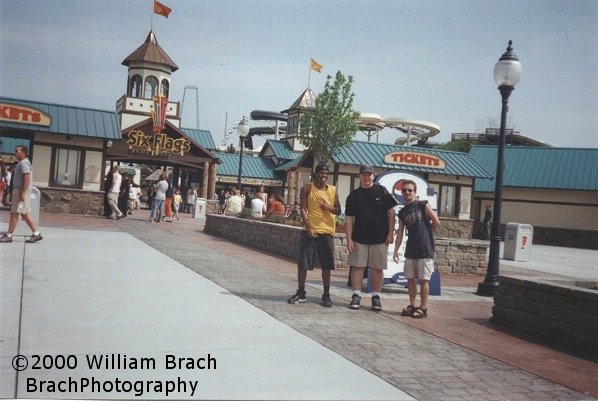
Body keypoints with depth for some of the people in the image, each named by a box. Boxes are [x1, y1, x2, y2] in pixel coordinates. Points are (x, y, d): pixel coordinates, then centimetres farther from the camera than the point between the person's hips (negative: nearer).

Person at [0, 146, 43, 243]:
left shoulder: (23, 163, -13)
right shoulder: (23, 163, 20)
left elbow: (27, 178, -22)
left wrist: (22, 193, -25)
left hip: (21, 191, -10)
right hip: (19, 190, 10)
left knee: (14, 213, -5)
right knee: (24, 214, 9)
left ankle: (8, 236, 0)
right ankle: (36, 234, 9)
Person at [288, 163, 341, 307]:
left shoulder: (333, 190, 10)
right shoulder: (307, 189, 2)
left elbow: (338, 211, 12)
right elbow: (303, 209, -5)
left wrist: (329, 207, -10)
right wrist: (308, 228, -15)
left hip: (327, 232, 2)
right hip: (310, 230, -2)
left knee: (326, 265, 4)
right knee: (303, 263, -1)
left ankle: (326, 295, 13)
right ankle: (301, 293, 11)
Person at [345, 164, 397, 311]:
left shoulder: (381, 191, 1)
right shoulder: (354, 195, 6)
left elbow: (391, 212, 2)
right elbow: (349, 219, 4)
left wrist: (390, 233, -4)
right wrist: (349, 238, -3)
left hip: (380, 238, -1)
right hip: (359, 238, 1)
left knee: (378, 268, 4)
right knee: (357, 266, 1)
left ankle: (376, 297, 14)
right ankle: (356, 296, 9)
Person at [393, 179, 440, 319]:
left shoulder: (422, 205, -4)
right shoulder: (402, 212, 11)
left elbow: (436, 222, -5)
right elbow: (400, 232, 11)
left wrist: (425, 233, 7)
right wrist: (396, 250, 6)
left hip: (425, 249, -6)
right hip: (410, 250, 6)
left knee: (423, 280, -1)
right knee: (410, 279, 9)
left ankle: (423, 308, 5)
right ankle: (412, 306, 20)